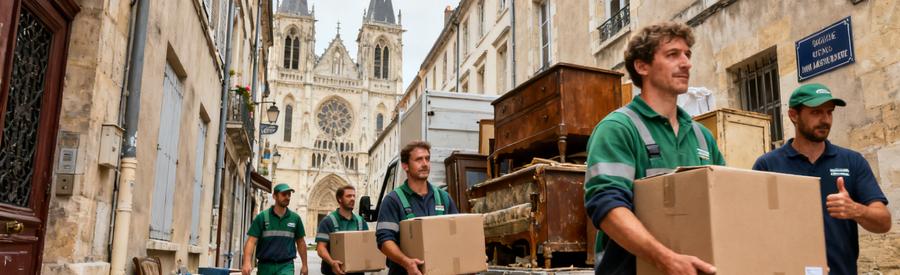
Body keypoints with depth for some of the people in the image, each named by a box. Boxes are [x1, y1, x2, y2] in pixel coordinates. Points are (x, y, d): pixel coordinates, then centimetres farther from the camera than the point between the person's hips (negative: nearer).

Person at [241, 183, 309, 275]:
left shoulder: (295, 218, 3)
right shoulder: (262, 217, -3)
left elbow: (300, 242, 12)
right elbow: (251, 241, -9)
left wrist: (304, 265, 10)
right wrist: (247, 263, -23)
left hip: (286, 266, 0)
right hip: (265, 265, 0)